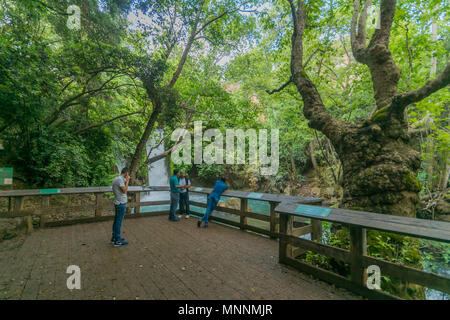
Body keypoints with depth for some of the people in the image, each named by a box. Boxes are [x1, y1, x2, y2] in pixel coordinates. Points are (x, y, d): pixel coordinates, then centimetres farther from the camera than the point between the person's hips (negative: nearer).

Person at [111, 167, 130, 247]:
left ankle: (114, 238, 27)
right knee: (119, 221, -3)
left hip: (117, 203, 10)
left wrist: (126, 181, 11)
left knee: (116, 221, 16)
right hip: (121, 204, -10)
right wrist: (127, 181, -14)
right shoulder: (120, 179, -19)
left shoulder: (115, 178, 13)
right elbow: (124, 190, -21)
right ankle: (117, 241, 4)